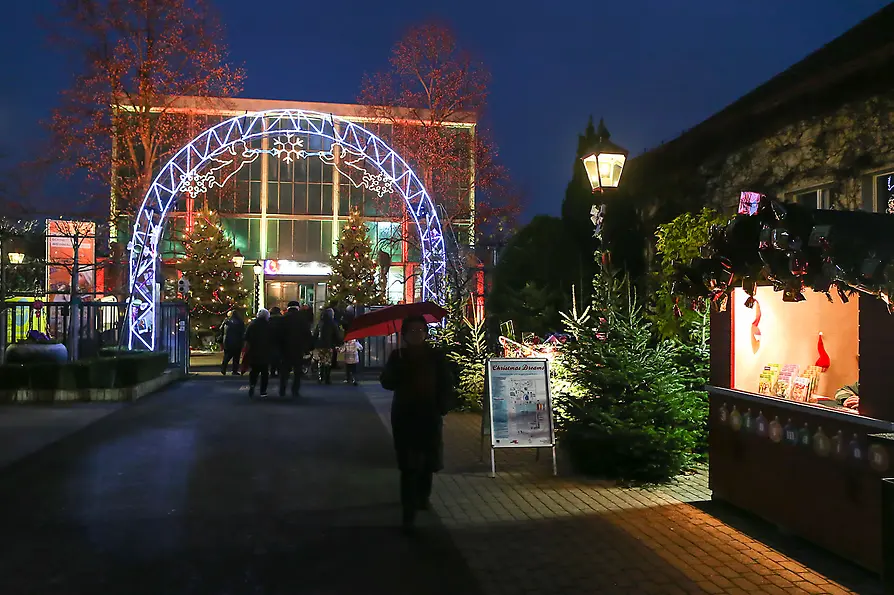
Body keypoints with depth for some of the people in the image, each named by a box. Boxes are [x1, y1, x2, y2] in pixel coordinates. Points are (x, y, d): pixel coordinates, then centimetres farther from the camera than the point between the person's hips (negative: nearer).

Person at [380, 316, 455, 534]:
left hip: (430, 416, 1)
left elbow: (446, 385, 2)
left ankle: (423, 497, 40)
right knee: (408, 466, -3)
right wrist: (396, 365, -26)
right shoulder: (397, 356, 1)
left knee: (427, 463, 13)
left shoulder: (436, 356, 1)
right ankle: (409, 514, 1)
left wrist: (442, 407, -10)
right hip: (404, 417, -1)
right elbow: (387, 383, -11)